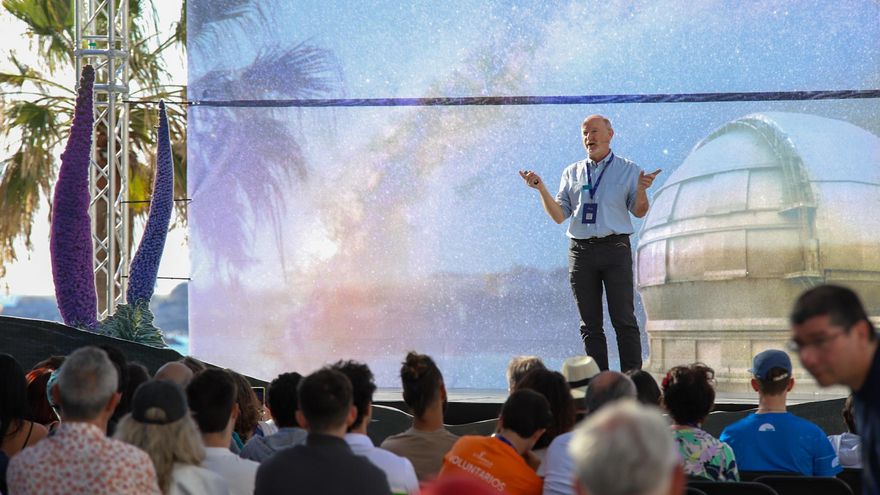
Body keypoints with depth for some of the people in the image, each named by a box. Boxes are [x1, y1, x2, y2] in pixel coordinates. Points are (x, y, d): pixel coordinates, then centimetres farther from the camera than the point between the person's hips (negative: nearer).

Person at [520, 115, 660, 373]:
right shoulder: (572, 173, 14)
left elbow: (639, 212, 5)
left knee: (624, 320, -7)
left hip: (615, 248, -3)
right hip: (581, 250, 3)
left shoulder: (628, 170, 7)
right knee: (590, 324, 3)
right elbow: (559, 216, 9)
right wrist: (541, 188, -4)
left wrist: (641, 189, -15)